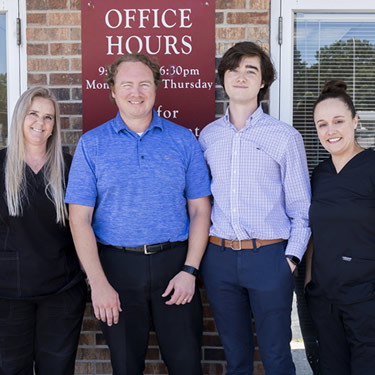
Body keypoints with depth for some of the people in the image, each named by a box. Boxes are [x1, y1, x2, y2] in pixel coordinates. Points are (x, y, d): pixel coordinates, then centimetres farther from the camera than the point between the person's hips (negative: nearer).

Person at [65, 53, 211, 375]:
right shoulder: (91, 144, 0)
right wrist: (98, 283, -9)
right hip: (117, 265, 0)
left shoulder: (184, 140, 2)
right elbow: (80, 218, -3)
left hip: (174, 262, 0)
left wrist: (190, 270, -7)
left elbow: (200, 210, 2)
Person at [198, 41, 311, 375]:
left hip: (268, 256, -3)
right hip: (219, 257, 3)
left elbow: (301, 207, -1)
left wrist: (292, 257, -9)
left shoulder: (285, 136, -1)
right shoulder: (208, 136, 8)